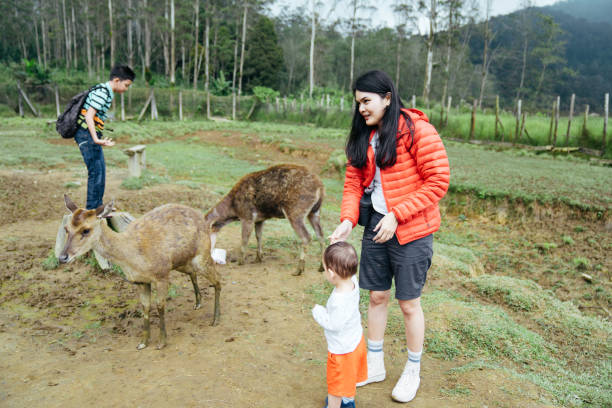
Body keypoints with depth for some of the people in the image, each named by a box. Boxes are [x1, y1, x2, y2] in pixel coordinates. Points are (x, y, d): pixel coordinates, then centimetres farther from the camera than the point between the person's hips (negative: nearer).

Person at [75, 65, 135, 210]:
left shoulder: (105, 91, 15)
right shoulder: (102, 92, -15)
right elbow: (89, 116, -23)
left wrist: (100, 139, 29)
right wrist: (96, 139, -33)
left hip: (92, 134, 10)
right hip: (87, 134, -10)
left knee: (100, 171, 14)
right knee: (96, 172, -8)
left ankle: (97, 208, 24)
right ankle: (92, 210, -2)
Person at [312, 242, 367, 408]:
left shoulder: (339, 301, -40)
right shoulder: (353, 282, -16)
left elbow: (334, 325, -29)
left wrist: (318, 312, -15)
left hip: (342, 349, -9)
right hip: (356, 340, 9)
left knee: (336, 383, 16)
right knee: (350, 376, 32)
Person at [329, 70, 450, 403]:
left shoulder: (416, 130, -14)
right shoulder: (363, 137, 7)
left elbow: (438, 181, -16)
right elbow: (354, 182, 6)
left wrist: (397, 215, -20)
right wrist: (348, 219, -11)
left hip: (411, 230, -6)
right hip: (375, 226, 6)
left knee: (409, 303, 7)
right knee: (376, 296, 16)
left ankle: (412, 372, 31)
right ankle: (374, 365, 36)